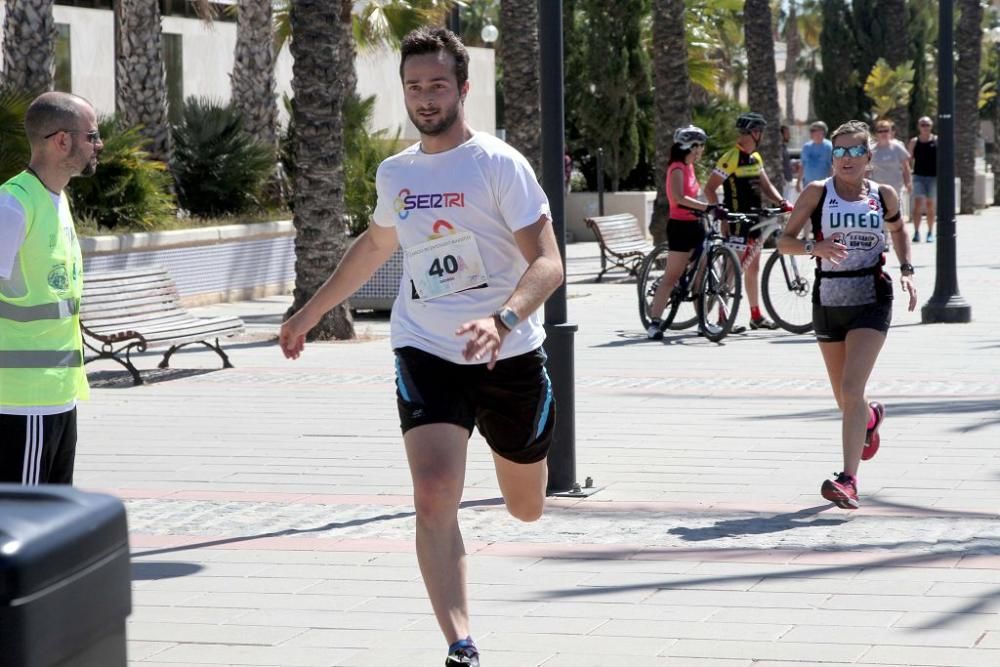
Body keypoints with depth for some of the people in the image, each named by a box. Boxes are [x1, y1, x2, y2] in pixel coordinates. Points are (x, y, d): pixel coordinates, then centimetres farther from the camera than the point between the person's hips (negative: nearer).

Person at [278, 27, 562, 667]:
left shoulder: (500, 164, -11)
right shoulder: (395, 173, 5)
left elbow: (548, 263, -18)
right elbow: (376, 244, 26)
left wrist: (503, 320, -36)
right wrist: (311, 312, 31)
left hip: (510, 357, -2)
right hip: (427, 354, 2)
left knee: (526, 507, 17)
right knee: (434, 499, -21)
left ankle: (529, 452, 55)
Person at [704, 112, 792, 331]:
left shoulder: (756, 158, 14)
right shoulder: (731, 158, -14)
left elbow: (765, 185, 17)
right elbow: (709, 189, -15)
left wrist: (781, 201, -2)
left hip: (753, 220, 9)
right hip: (736, 221, -9)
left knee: (753, 268, 13)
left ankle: (756, 315, 19)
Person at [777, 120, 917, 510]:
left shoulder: (884, 195, 3)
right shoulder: (817, 193, -2)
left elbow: (899, 231, 23)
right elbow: (784, 241, -3)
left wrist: (906, 270, 7)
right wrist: (814, 247, -23)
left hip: (871, 299, -2)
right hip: (828, 299, 2)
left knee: (852, 390, -17)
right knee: (843, 398, 15)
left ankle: (848, 481, -21)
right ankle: (871, 418, 53)